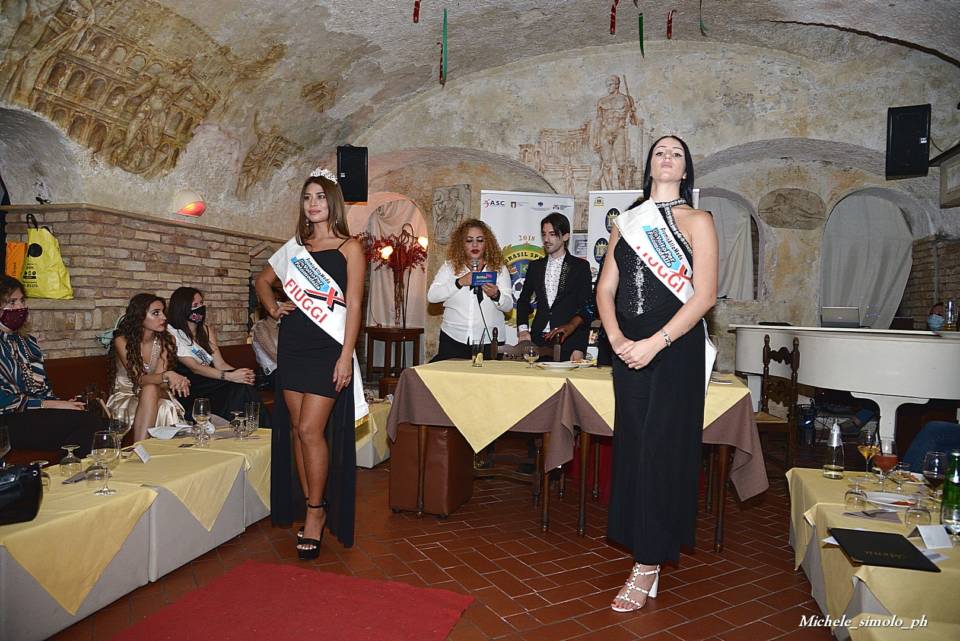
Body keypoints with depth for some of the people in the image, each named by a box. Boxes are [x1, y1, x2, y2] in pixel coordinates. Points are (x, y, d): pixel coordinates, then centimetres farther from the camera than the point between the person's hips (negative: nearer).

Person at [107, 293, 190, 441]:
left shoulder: (166, 340, -4)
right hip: (125, 396, -2)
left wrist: (175, 380, -38)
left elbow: (159, 378, -14)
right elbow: (139, 379, -23)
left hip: (157, 396, 2)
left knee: (151, 390, -32)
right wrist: (167, 376, -43)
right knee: (150, 389, -33)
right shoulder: (122, 341, -13)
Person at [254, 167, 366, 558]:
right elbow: (263, 280, 28)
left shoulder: (349, 248, -1)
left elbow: (353, 305, -6)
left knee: (311, 429, -10)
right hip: (293, 345, 5)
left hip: (328, 349, -5)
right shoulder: (295, 247, 13)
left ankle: (317, 513, 5)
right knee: (298, 429, 8)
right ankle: (312, 508, 20)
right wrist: (273, 307, 8)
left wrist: (346, 357, -13)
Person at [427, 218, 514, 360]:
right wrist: (460, 282, -17)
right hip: (454, 339, 0)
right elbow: (432, 296, -5)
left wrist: (496, 295, -22)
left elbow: (508, 305, 0)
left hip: (489, 342, 0)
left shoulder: (499, 268, 5)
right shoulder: (450, 266, 6)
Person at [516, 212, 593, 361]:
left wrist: (579, 349, -9)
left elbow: (586, 308, -1)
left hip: (567, 341, -3)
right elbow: (523, 300, 20)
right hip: (538, 340, 3)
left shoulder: (581, 266, 4)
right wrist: (523, 330, 2)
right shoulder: (535, 266, 15)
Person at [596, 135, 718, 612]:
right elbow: (605, 289, 9)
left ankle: (648, 566, 7)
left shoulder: (696, 221, 1)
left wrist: (655, 342, -18)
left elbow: (704, 295, -9)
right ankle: (638, 541, 23)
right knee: (632, 446, 8)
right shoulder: (626, 222, 14)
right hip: (629, 348, 5)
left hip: (674, 349, -4)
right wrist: (615, 338, -9)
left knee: (661, 449, -2)